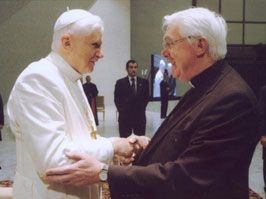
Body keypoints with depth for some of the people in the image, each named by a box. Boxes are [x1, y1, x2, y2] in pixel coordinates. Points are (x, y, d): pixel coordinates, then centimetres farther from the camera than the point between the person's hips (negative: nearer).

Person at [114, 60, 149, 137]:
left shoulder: (144, 82, 8)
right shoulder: (120, 82, 4)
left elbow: (146, 97, 10)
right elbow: (117, 99, 4)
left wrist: (141, 109, 0)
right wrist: (122, 111, -3)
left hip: (140, 116, 2)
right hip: (125, 116, -1)